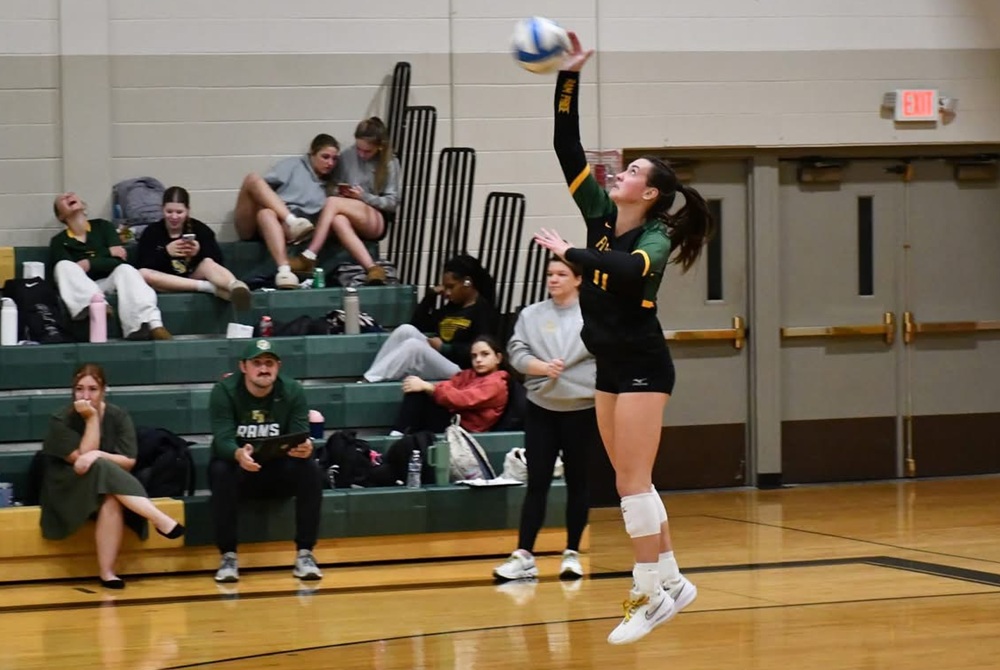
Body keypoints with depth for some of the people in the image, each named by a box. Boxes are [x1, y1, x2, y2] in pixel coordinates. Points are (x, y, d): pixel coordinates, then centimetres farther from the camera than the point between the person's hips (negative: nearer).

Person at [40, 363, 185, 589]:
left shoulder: (118, 416, 1)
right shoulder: (61, 421, -7)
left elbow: (129, 462, -7)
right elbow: (83, 458, -17)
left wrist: (98, 455, -22)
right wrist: (91, 419, -18)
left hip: (110, 486, 2)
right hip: (67, 489, -2)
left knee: (111, 502, -36)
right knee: (100, 469, -35)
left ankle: (107, 572, -39)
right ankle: (160, 520, -41)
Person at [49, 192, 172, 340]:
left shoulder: (103, 226, 18)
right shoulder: (58, 241, 15)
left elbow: (118, 260, 5)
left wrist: (90, 264, -10)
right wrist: (107, 253, -3)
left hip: (108, 281, 0)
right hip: (81, 288, 0)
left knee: (125, 269, -31)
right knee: (64, 266, -28)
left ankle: (152, 324, -57)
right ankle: (96, 302, -60)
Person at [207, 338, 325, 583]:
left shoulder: (293, 391, -7)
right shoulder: (224, 391, -13)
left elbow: (301, 437, -16)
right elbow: (222, 440, -26)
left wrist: (304, 448, -42)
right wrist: (238, 454, -50)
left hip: (279, 473, 2)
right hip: (239, 471, -2)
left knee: (310, 469, -27)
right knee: (220, 470, -35)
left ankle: (305, 554, -21)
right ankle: (228, 556, -26)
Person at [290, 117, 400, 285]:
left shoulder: (389, 163, 0)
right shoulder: (347, 156, 7)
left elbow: (392, 202, -1)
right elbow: (338, 189, 17)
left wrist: (364, 197, -15)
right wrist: (341, 194, -7)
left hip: (376, 221, -3)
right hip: (350, 215, 3)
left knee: (332, 202, -30)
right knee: (337, 220, -39)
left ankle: (309, 257, -34)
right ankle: (372, 269, -52)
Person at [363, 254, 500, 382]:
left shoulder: (484, 310, -3)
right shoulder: (452, 307, 22)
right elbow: (417, 324, 22)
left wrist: (444, 347, -15)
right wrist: (431, 295, 15)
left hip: (459, 372, -8)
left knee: (413, 346, -29)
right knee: (407, 330, -12)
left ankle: (368, 382, -32)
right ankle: (369, 377, -21)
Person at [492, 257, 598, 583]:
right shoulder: (531, 315, 5)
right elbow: (517, 352, -2)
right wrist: (543, 367, -18)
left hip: (582, 409, -2)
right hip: (541, 409, 2)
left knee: (577, 482, 7)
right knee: (537, 482, 1)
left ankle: (572, 553, 15)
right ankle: (524, 555, 0)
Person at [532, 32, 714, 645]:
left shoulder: (654, 238, -15)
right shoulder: (601, 215, 4)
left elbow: (629, 269, -40)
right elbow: (567, 147, 1)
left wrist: (569, 253, -33)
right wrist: (569, 77, -4)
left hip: (643, 368, -8)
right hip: (611, 369, 8)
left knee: (633, 483, -9)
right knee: (633, 482, 11)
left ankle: (651, 595, -4)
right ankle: (672, 581, 18)